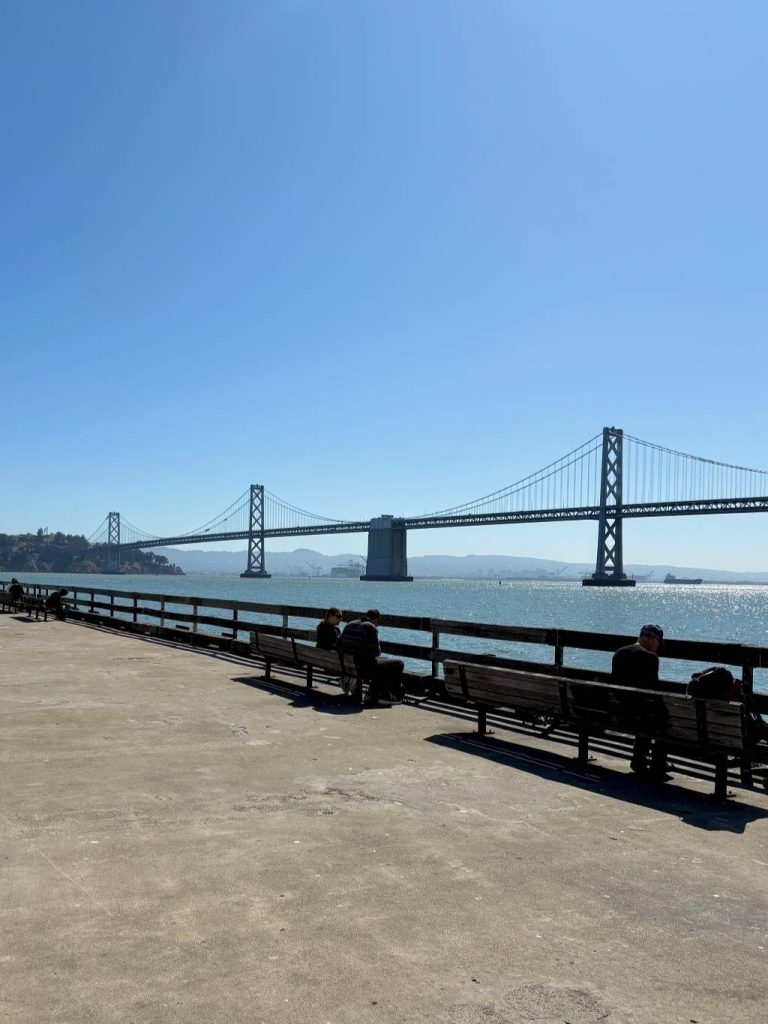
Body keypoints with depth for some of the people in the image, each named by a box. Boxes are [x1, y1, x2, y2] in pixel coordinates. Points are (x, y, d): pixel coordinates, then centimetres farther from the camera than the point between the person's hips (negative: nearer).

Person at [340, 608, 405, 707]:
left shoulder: (349, 625, 11)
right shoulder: (371, 628, -12)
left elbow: (341, 646, 18)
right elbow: (376, 652, -12)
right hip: (364, 668, -9)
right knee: (398, 664, 3)